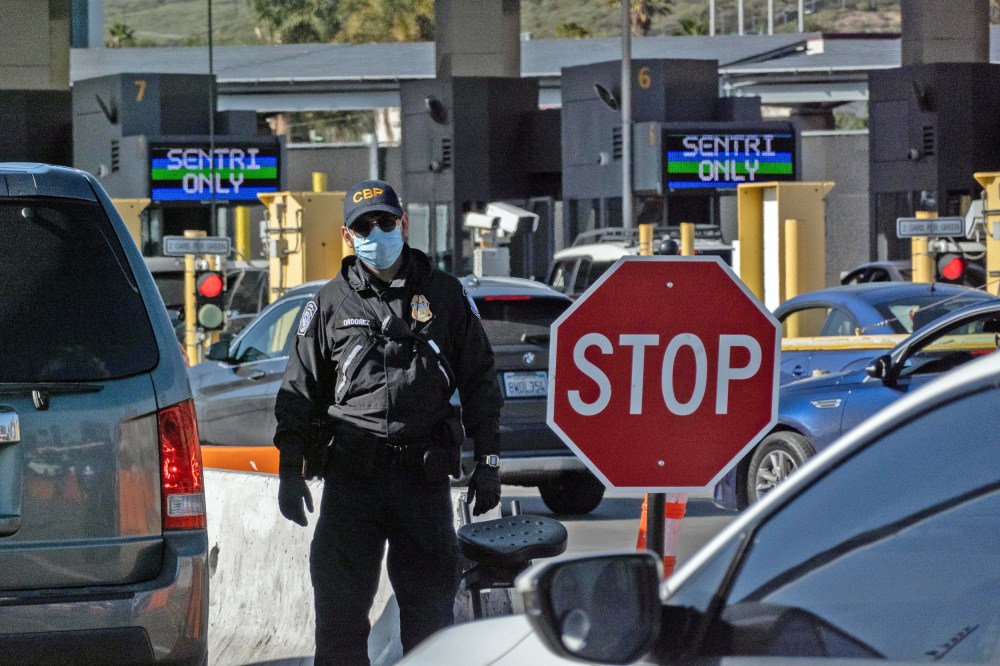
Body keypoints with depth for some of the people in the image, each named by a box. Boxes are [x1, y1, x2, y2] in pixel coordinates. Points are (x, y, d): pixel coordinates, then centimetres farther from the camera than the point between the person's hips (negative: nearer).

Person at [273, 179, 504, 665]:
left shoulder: (445, 295, 9)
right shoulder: (329, 305, 8)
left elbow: (479, 382, 11)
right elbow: (300, 392, 11)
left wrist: (487, 461, 7)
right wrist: (290, 471, 5)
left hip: (425, 475, 0)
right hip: (352, 475, 0)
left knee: (430, 605, 5)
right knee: (339, 606, -2)